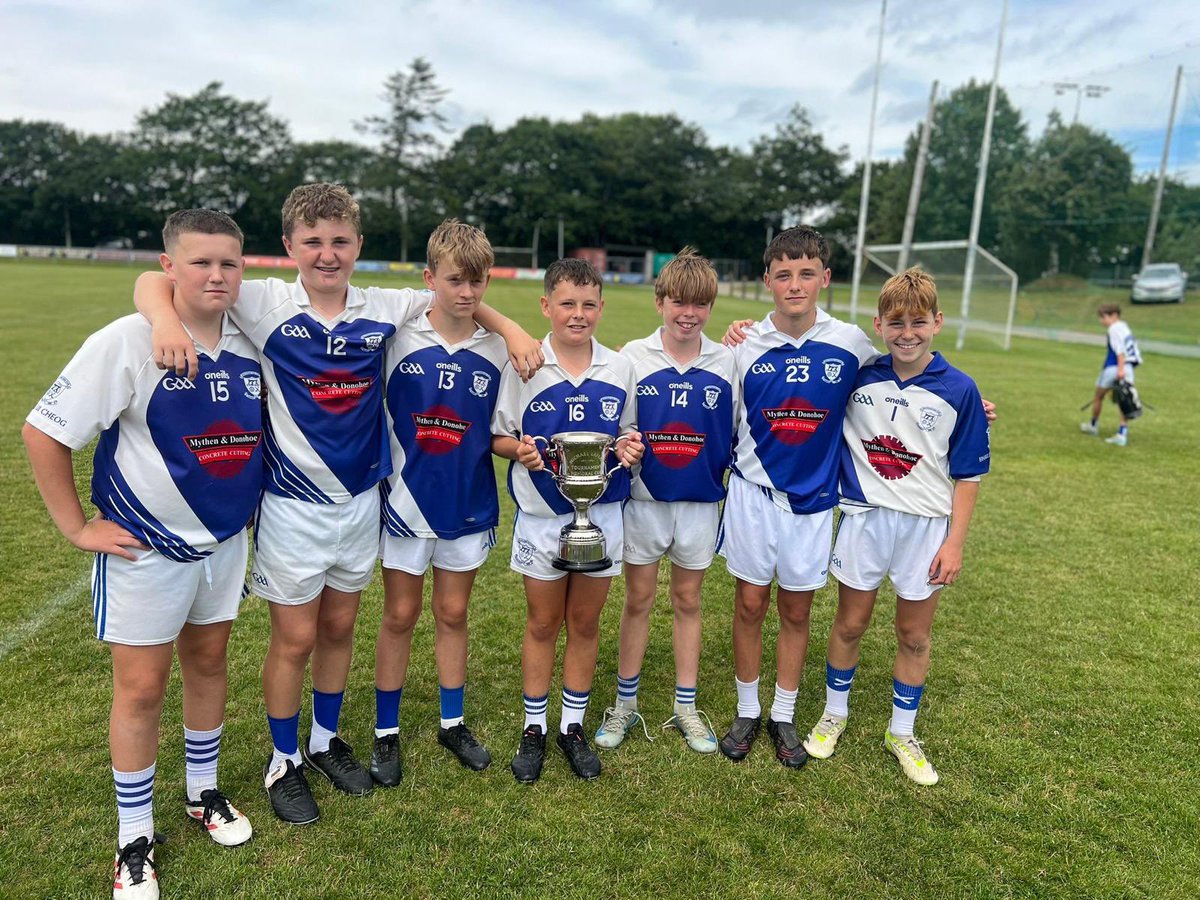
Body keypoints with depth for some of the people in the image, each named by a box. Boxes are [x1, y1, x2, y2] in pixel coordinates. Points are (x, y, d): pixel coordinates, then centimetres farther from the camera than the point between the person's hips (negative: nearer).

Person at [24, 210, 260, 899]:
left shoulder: (250, 344, -3)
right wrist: (77, 527, -10)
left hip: (225, 541, 5)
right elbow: (44, 433, -13)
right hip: (144, 550, -4)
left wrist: (246, 490, 8)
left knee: (208, 665, 18)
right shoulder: (128, 342, -18)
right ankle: (136, 840, 25)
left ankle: (204, 792, 39)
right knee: (141, 688, 5)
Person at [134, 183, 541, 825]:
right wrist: (166, 319, -34)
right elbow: (153, 281, -12)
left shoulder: (385, 310, -2)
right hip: (293, 504, -3)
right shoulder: (265, 305, -11)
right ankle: (284, 760, 30)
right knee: (295, 638, 7)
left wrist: (510, 328, -4)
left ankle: (325, 740, 39)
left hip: (361, 499, 4)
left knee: (339, 627, 17)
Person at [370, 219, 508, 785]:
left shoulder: (498, 351, -3)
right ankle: (386, 733, 27)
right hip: (406, 500, -1)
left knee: (453, 614, 15)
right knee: (400, 617, 10)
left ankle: (453, 723, 32)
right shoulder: (397, 340, -8)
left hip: (468, 504, 2)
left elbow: (499, 432, 4)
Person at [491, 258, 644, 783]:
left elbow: (626, 438, 10)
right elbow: (496, 438, -1)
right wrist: (519, 450, -22)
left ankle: (573, 726, 31)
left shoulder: (620, 369, 0)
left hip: (603, 513, 2)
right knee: (542, 625, 12)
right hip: (541, 517, -2)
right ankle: (534, 728, 29)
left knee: (585, 623, 13)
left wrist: (628, 449, -12)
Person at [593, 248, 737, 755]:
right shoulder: (632, 357, -5)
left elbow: (738, 436, 4)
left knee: (688, 602, 14)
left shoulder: (728, 363, -2)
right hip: (644, 500, -1)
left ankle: (685, 708, 29)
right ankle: (625, 705, 27)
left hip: (701, 503, 1)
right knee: (638, 600, 10)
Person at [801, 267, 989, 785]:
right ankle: (834, 714, 35)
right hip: (863, 519, 0)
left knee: (915, 634, 13)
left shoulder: (959, 391, -7)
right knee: (850, 624, 12)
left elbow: (967, 474, -2)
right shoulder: (856, 376, -4)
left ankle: (902, 732, 32)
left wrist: (955, 542, -6)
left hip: (927, 527, 0)